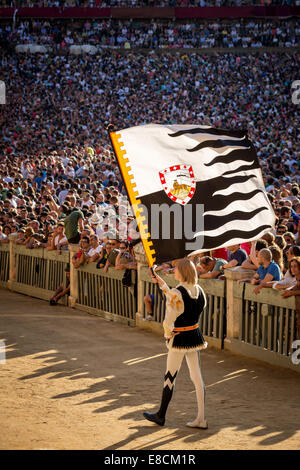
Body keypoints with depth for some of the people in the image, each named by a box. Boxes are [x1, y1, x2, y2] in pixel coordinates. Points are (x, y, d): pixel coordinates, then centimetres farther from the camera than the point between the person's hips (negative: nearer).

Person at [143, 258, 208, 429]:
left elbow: (169, 320, -19)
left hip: (179, 338, -6)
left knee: (170, 377, 9)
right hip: (195, 335, 7)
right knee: (197, 377, 9)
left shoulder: (175, 294, -20)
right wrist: (163, 284, 22)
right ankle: (201, 419, 9)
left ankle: (161, 415, 23)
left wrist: (167, 335, 0)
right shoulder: (199, 290, 1)